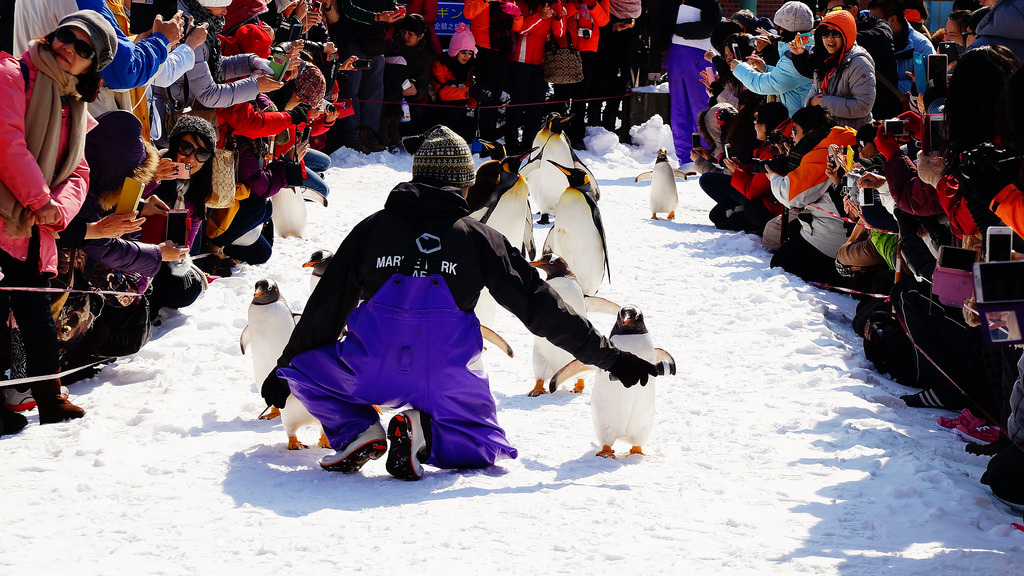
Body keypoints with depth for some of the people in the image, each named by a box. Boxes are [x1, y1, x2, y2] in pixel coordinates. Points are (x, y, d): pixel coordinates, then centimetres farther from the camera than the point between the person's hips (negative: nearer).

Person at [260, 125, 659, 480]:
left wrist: (284, 366, 24)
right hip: (447, 384, 0)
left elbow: (326, 307, 12)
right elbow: (540, 307, 4)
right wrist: (609, 357, 11)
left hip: (369, 374, 0)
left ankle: (358, 432, 0)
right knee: (490, 448, 24)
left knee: (303, 369, 28)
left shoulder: (372, 228, 8)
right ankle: (425, 434, -7)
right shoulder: (478, 237, 5)